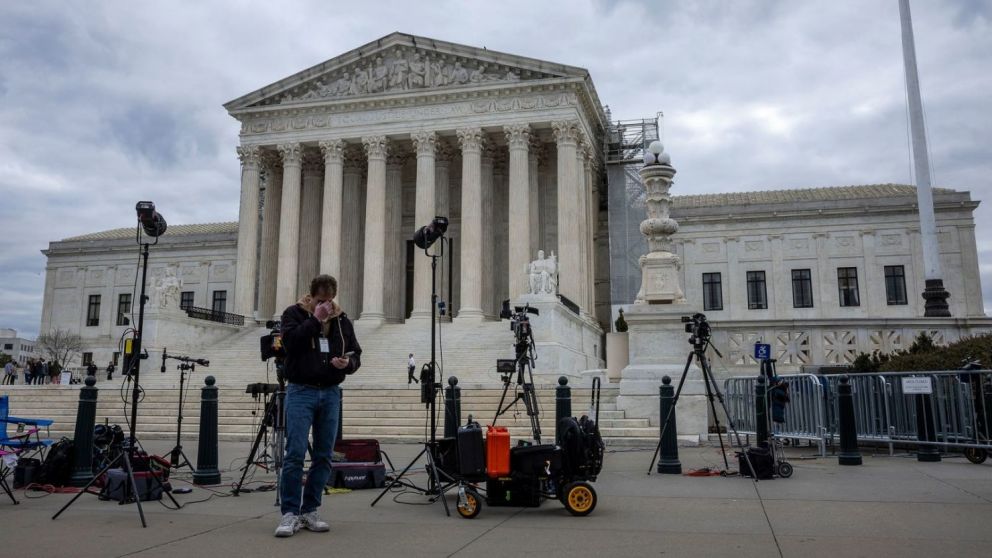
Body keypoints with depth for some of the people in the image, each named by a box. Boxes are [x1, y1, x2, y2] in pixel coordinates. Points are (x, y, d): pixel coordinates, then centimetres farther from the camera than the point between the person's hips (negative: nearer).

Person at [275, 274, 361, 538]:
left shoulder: (342, 320, 12)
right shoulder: (294, 313, 2)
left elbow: (356, 353, 13)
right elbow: (290, 341, -15)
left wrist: (348, 363, -8)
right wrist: (315, 319, -13)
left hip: (331, 393, 4)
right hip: (301, 392, -4)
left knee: (323, 456, 5)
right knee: (295, 454, -9)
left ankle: (310, 511, 15)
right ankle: (290, 513, -1)